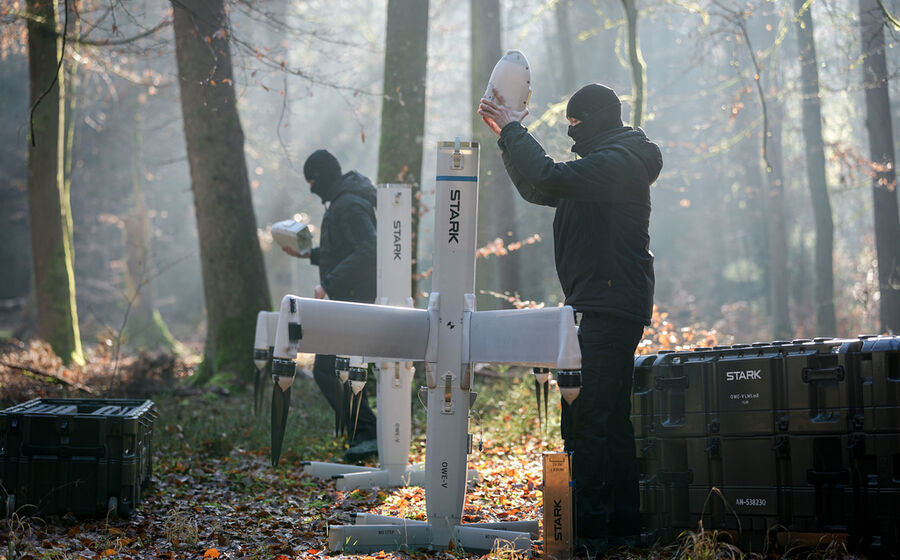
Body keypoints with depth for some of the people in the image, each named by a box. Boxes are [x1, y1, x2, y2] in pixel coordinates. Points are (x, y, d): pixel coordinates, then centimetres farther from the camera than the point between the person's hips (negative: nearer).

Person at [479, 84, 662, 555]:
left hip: (610, 308, -11)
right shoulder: (606, 163, 22)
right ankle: (623, 525, 19)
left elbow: (549, 178, -26)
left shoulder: (617, 162, -12)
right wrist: (508, 138, 18)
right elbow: (539, 190, 27)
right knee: (610, 418, 13)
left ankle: (587, 532, -13)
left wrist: (514, 130, -13)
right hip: (607, 308, 11)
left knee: (585, 419, -13)